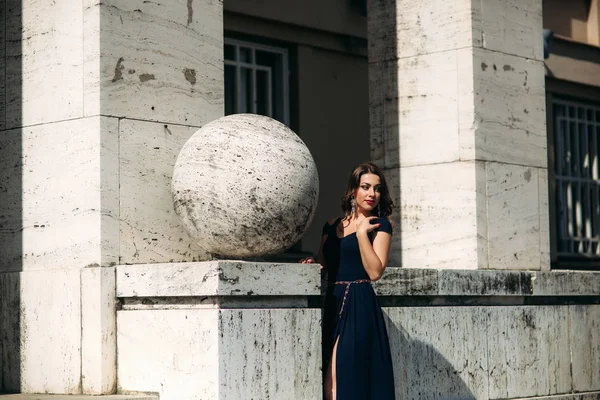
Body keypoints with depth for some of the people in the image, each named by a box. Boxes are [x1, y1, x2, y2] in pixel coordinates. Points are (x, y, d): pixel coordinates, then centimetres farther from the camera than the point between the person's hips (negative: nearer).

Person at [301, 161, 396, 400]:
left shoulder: (380, 225, 0)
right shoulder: (332, 226, 15)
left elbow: (375, 271, -11)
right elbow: (322, 264, 20)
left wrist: (362, 232, -13)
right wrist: (312, 264, -2)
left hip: (358, 306, -6)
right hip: (332, 304, 6)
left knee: (337, 379, -13)